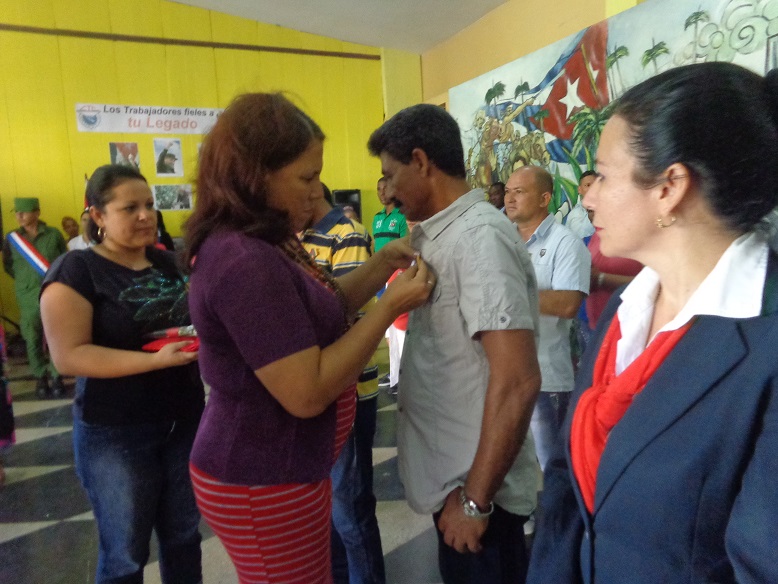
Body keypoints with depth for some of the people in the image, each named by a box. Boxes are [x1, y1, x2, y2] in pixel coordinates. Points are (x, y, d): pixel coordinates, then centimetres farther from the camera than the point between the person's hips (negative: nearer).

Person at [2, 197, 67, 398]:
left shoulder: (53, 234, -2)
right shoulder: (11, 238, 2)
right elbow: (8, 266, 14)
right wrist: (25, 281, 6)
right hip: (28, 298, 2)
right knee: (33, 341, 7)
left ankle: (57, 377, 17)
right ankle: (40, 378, 20)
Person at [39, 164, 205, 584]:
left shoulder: (165, 262, 6)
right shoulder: (76, 270, -12)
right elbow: (68, 356, -20)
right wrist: (156, 359, -29)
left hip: (185, 421, 6)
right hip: (115, 435, -5)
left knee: (184, 536, 19)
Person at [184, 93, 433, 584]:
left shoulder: (262, 246, 4)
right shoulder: (245, 262, -28)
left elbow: (323, 310, 13)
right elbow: (307, 393, -29)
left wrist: (382, 264, 0)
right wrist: (392, 305, -24)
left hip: (281, 467, 10)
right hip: (264, 482, -10)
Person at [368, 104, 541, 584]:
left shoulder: (480, 237, -22)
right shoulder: (443, 235, 6)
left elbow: (517, 381, -26)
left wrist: (475, 499, -21)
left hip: (475, 485, -8)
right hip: (455, 476, 8)